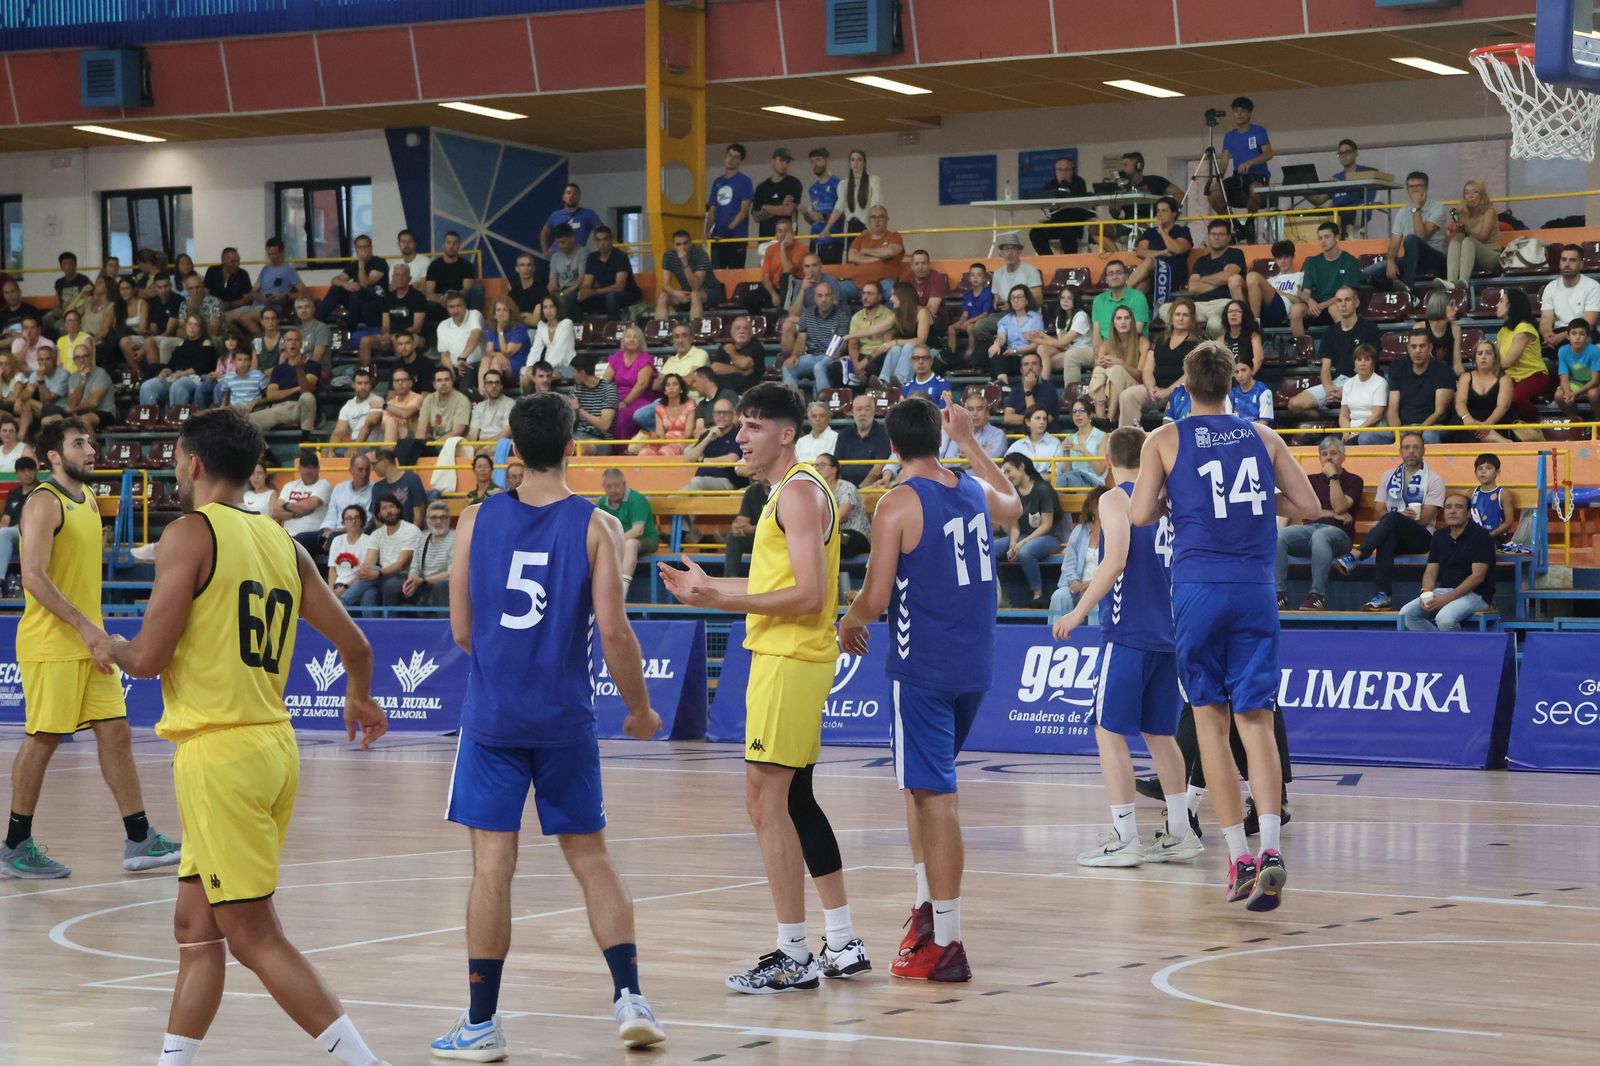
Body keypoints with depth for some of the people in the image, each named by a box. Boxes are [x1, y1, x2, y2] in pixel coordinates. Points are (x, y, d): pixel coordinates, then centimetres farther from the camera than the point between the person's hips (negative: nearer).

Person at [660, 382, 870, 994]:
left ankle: (793, 957, -9)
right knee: (794, 801, 15)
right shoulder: (788, 491, 18)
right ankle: (842, 945, 21)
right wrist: (711, 588, 21)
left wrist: (724, 600, -23)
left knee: (766, 800, -11)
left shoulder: (799, 492, -14)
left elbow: (809, 595, -21)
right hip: (784, 656, 11)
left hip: (790, 661, -11)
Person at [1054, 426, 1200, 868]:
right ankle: (1180, 833, 16)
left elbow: (1115, 561, -20)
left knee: (1109, 731, -3)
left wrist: (1079, 612, -15)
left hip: (1128, 632, -7)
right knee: (1159, 733, 16)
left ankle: (1125, 839, -7)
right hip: (1168, 632, 7)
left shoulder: (1114, 500, -7)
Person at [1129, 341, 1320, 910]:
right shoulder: (1262, 436, 8)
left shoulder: (1165, 440, 1)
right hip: (1255, 587, 2)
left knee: (1210, 719, 6)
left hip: (1198, 587, -2)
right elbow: (1308, 506, 8)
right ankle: (1270, 847, -17)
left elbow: (1140, 514, -6)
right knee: (1255, 719, 1)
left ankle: (1238, 855, 1)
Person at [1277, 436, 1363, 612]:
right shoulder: (1312, 480, 25)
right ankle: (1279, 594, -34)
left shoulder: (1353, 480, 14)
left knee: (1320, 536, -42)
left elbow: (1340, 507, -3)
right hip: (1308, 529, 4)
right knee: (1278, 536, -29)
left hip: (1337, 532, -4)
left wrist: (1333, 477, 0)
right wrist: (1332, 514, 2)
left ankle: (1318, 595, -42)